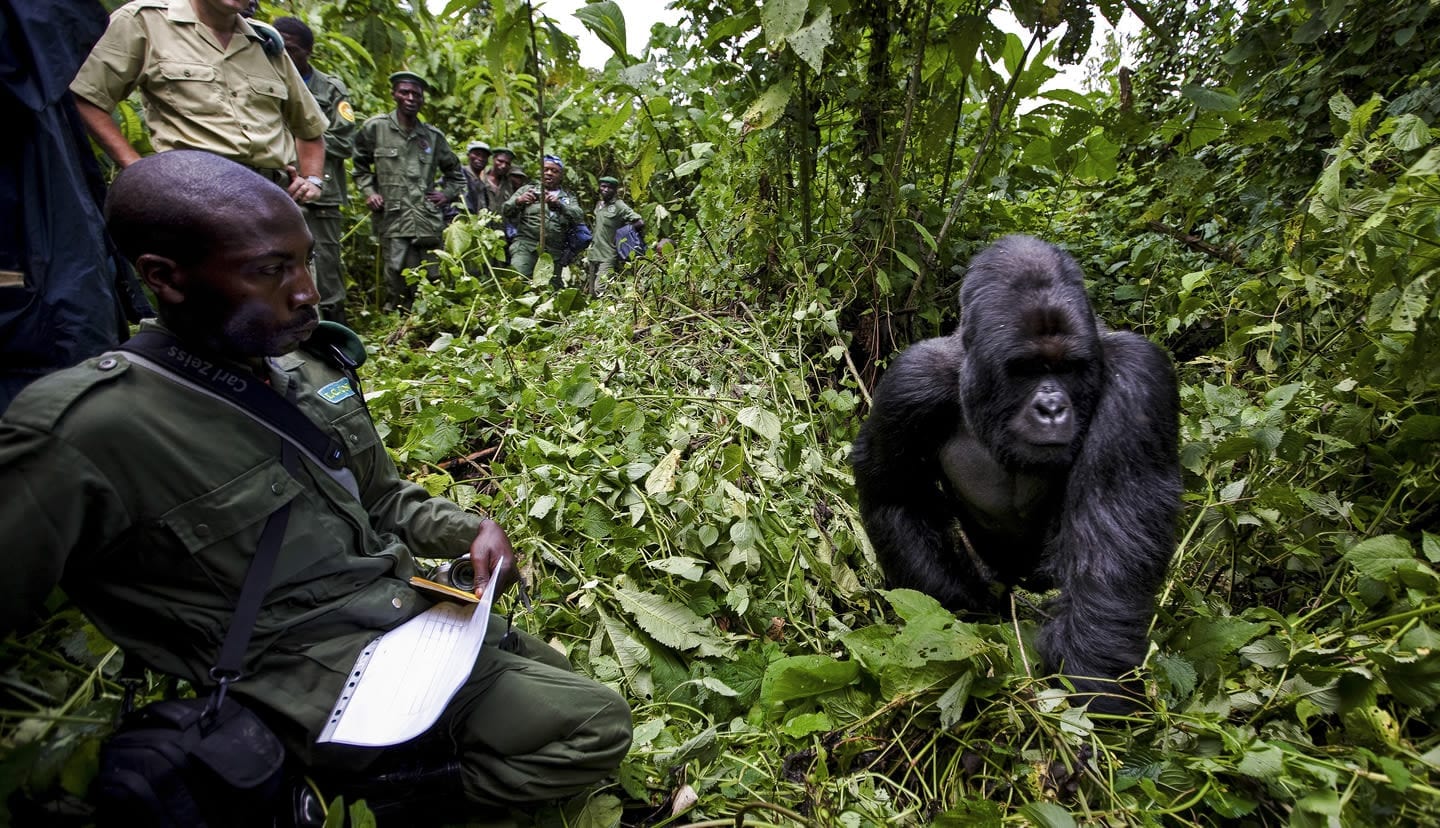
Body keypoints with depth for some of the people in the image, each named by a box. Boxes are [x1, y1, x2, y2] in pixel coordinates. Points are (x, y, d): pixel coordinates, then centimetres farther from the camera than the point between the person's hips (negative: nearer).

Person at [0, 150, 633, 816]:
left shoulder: (313, 367, 1)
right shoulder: (84, 428, -22)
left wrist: (470, 532, -2)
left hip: (417, 610, 8)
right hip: (326, 677, -8)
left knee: (569, 690, 22)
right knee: (595, 726, -8)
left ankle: (405, 779, 18)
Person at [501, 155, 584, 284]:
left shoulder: (568, 198, 18)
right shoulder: (527, 190, 16)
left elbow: (579, 217, -1)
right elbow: (505, 211, 8)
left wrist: (559, 205, -20)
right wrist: (518, 201, -15)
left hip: (554, 254, 2)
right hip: (526, 246, -2)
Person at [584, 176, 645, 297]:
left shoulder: (620, 206, -9)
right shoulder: (599, 204, 14)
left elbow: (640, 223, -17)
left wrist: (621, 231, -6)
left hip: (608, 257, -8)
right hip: (593, 255, 8)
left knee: (600, 290, -19)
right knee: (590, 292, 10)